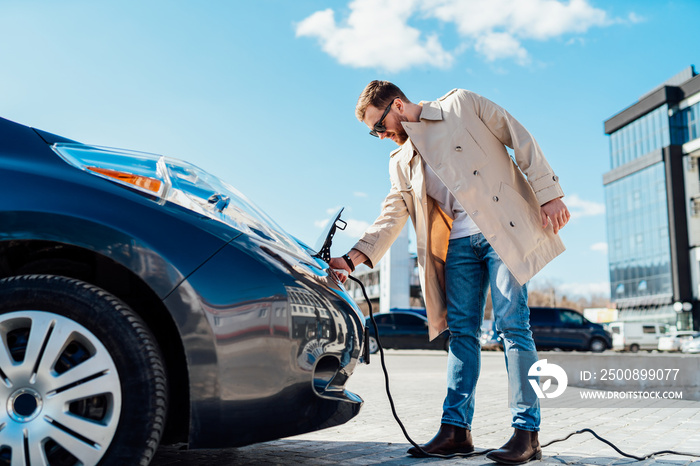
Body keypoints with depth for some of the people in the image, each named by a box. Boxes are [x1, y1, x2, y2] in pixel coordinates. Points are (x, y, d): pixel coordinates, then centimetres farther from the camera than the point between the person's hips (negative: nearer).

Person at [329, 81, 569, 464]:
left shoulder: (461, 105, 3)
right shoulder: (401, 162, 17)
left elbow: (521, 141, 0)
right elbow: (392, 216, 10)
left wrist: (549, 195, -8)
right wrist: (353, 258, -3)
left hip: (505, 230, -5)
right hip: (459, 243, 5)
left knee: (512, 325, -9)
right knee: (461, 330, 1)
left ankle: (527, 432, -5)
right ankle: (456, 428, 6)